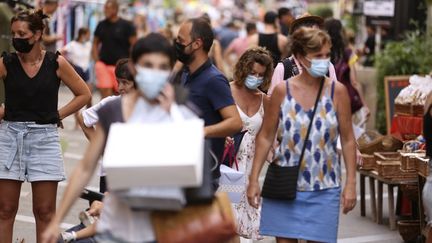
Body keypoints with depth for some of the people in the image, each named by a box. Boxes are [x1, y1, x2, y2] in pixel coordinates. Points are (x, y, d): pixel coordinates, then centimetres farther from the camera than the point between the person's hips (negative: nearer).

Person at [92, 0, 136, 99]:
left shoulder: (126, 25, -5)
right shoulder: (101, 25, 7)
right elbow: (95, 43, 16)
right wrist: (96, 60, 4)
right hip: (103, 64, 2)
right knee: (105, 93, -5)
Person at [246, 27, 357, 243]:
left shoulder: (337, 91, -2)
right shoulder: (282, 91, -2)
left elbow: (348, 140, 1)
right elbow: (265, 137, 4)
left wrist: (351, 183, -3)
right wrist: (254, 179, 0)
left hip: (324, 187, -1)